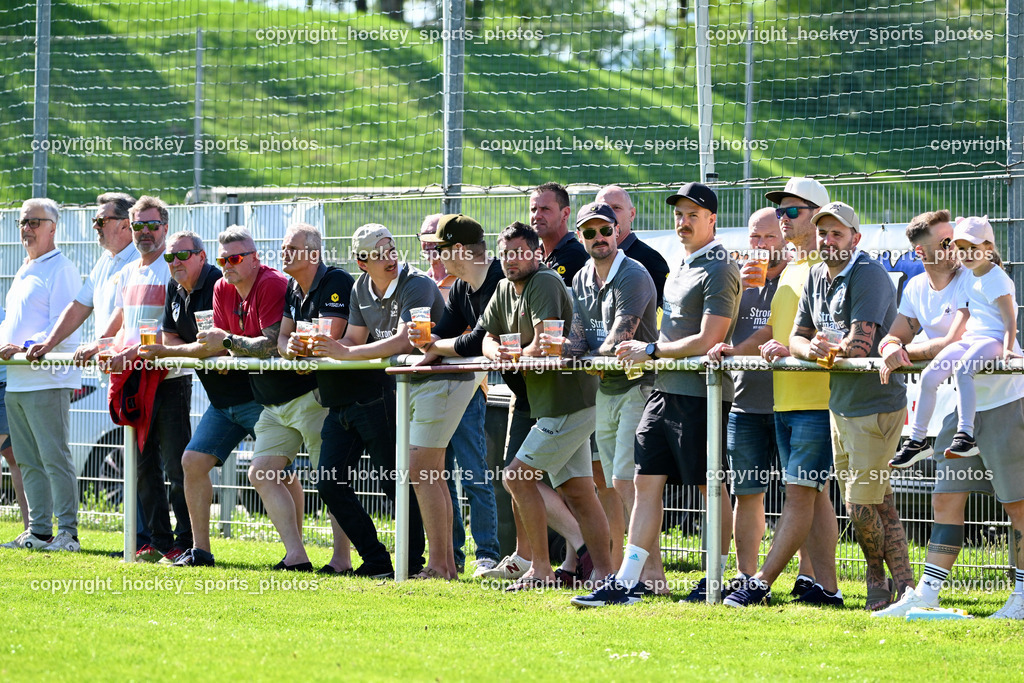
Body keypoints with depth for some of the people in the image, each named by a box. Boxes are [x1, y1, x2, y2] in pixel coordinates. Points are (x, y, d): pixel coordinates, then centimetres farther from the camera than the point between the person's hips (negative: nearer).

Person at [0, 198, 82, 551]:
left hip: (47, 379, -9)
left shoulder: (61, 269, -7)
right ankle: (38, 531, 12)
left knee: (55, 458, -10)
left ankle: (68, 533, -9)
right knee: (28, 461, 9)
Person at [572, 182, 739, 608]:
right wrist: (646, 354, 9)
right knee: (646, 482, 4)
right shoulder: (682, 268, 19)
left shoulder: (719, 270, -10)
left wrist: (651, 351, -10)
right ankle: (625, 581, 2)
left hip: (700, 393, -9)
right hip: (666, 390, 9)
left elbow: (707, 341, -17)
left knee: (710, 486, -2)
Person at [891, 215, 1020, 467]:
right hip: (969, 339, 8)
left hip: (993, 339, -8)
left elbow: (1010, 318, -14)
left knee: (963, 370, -36)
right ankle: (917, 440, 1)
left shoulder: (997, 277, -7)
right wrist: (947, 347, 12)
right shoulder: (967, 281, 17)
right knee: (929, 376, -6)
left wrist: (1008, 349, -27)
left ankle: (966, 435, -40)